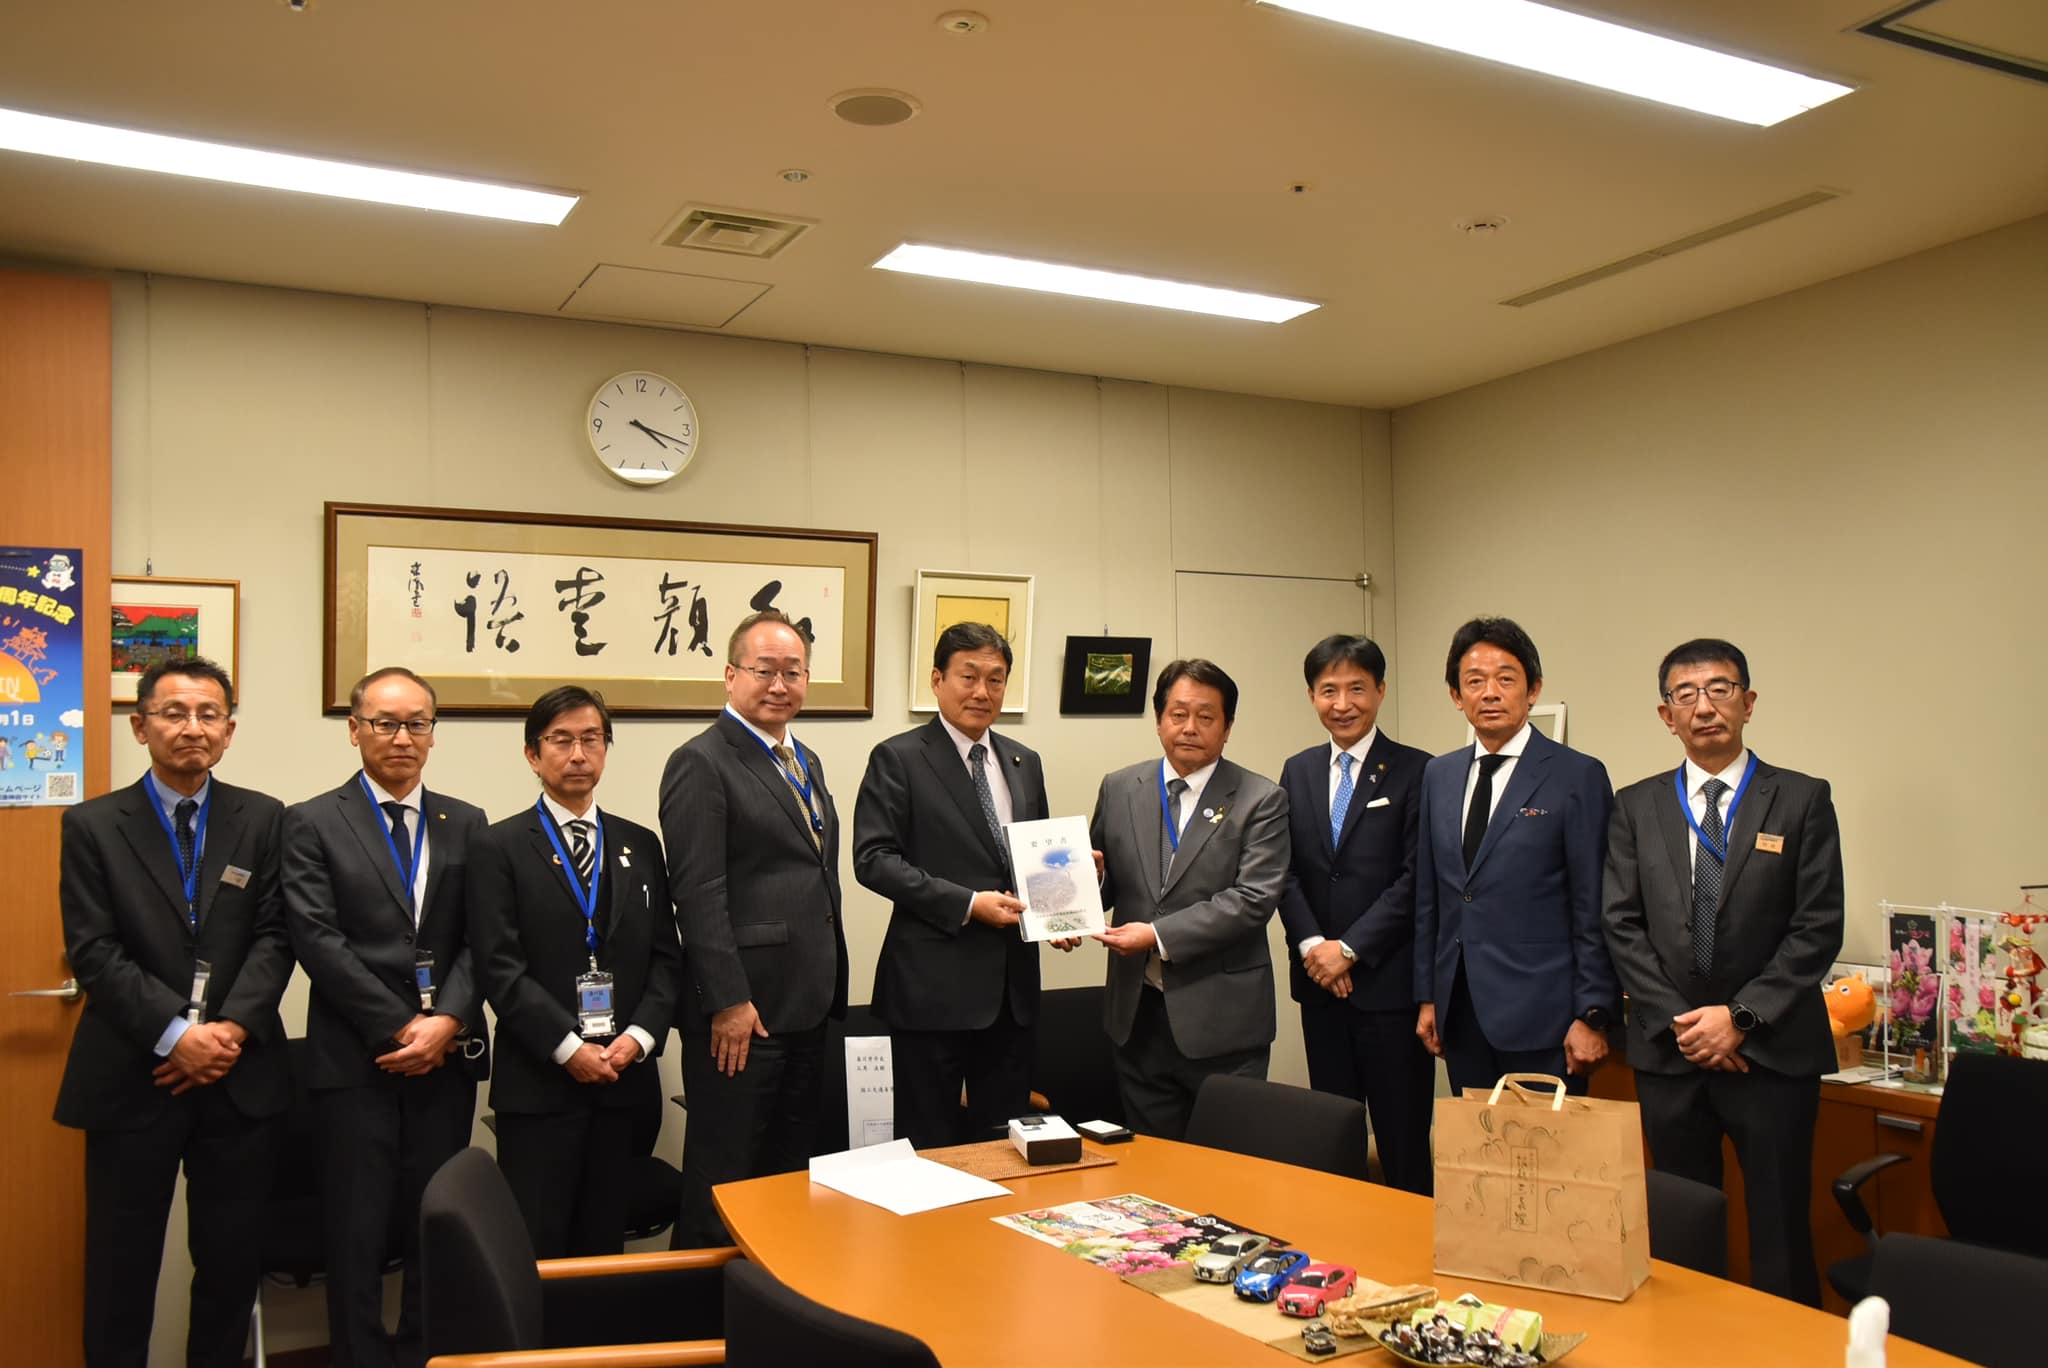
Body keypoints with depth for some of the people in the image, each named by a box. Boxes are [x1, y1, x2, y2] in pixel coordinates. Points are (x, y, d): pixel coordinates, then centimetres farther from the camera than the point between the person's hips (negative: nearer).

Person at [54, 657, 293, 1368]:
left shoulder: (265, 819, 4)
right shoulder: (92, 825, 1)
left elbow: (275, 937, 0)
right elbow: (94, 953, -7)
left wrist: (232, 1028, -15)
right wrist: (177, 1035, -17)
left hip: (239, 1075, 1)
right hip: (132, 1078, -1)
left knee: (233, 1260, 10)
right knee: (121, 1266, 9)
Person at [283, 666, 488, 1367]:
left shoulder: (466, 824, 11)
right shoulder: (312, 823, 1)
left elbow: (478, 938, 5)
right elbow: (318, 940, -8)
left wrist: (447, 1021, -10)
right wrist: (399, 1029, -12)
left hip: (447, 1054, 3)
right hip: (356, 1056, -3)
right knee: (359, 1231, 3)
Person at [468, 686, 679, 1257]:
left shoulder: (641, 846, 12)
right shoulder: (500, 847, 0)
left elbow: (665, 955, 9)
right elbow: (500, 967, -7)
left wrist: (640, 1036, -6)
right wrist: (569, 1048, -13)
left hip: (624, 1078, 4)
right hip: (539, 1082, -3)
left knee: (604, 1244, 10)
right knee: (536, 1251, 0)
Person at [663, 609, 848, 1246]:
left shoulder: (806, 762, 16)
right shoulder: (701, 763, -10)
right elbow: (698, 892, -16)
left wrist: (834, 993, 16)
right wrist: (728, 1001, -19)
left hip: (809, 1006, 8)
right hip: (741, 1012, -8)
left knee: (794, 1171, 16)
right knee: (723, 1178, 4)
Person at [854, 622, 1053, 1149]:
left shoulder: (1024, 763, 14)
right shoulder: (898, 759, -5)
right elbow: (873, 859, -13)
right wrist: (966, 903, -18)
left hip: (1011, 981, 6)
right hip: (934, 983, -5)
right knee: (930, 1144, 5)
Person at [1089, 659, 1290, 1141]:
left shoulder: (1261, 801, -4)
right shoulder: (1119, 790, 7)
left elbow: (1254, 899, -14)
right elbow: (1103, 882, 13)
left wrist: (1159, 935, -18)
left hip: (1222, 1017, -3)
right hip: (1137, 1013, 3)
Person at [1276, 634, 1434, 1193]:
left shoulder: (1414, 771, -5)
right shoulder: (1298, 771, 11)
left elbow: (1415, 878, -10)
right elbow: (1286, 871, 8)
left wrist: (1350, 948, -12)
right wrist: (1311, 945, -7)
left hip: (1389, 979, -4)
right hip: (1319, 979, 5)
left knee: (1403, 1136, 1)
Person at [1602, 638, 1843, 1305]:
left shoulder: (1802, 799, 1)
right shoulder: (1636, 806, 7)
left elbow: (1818, 928, -5)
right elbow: (1621, 925, 2)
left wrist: (1741, 1016, -12)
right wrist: (1679, 1021, -8)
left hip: (1772, 1050, -2)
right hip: (1669, 1049, 2)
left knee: (1780, 1233, 3)